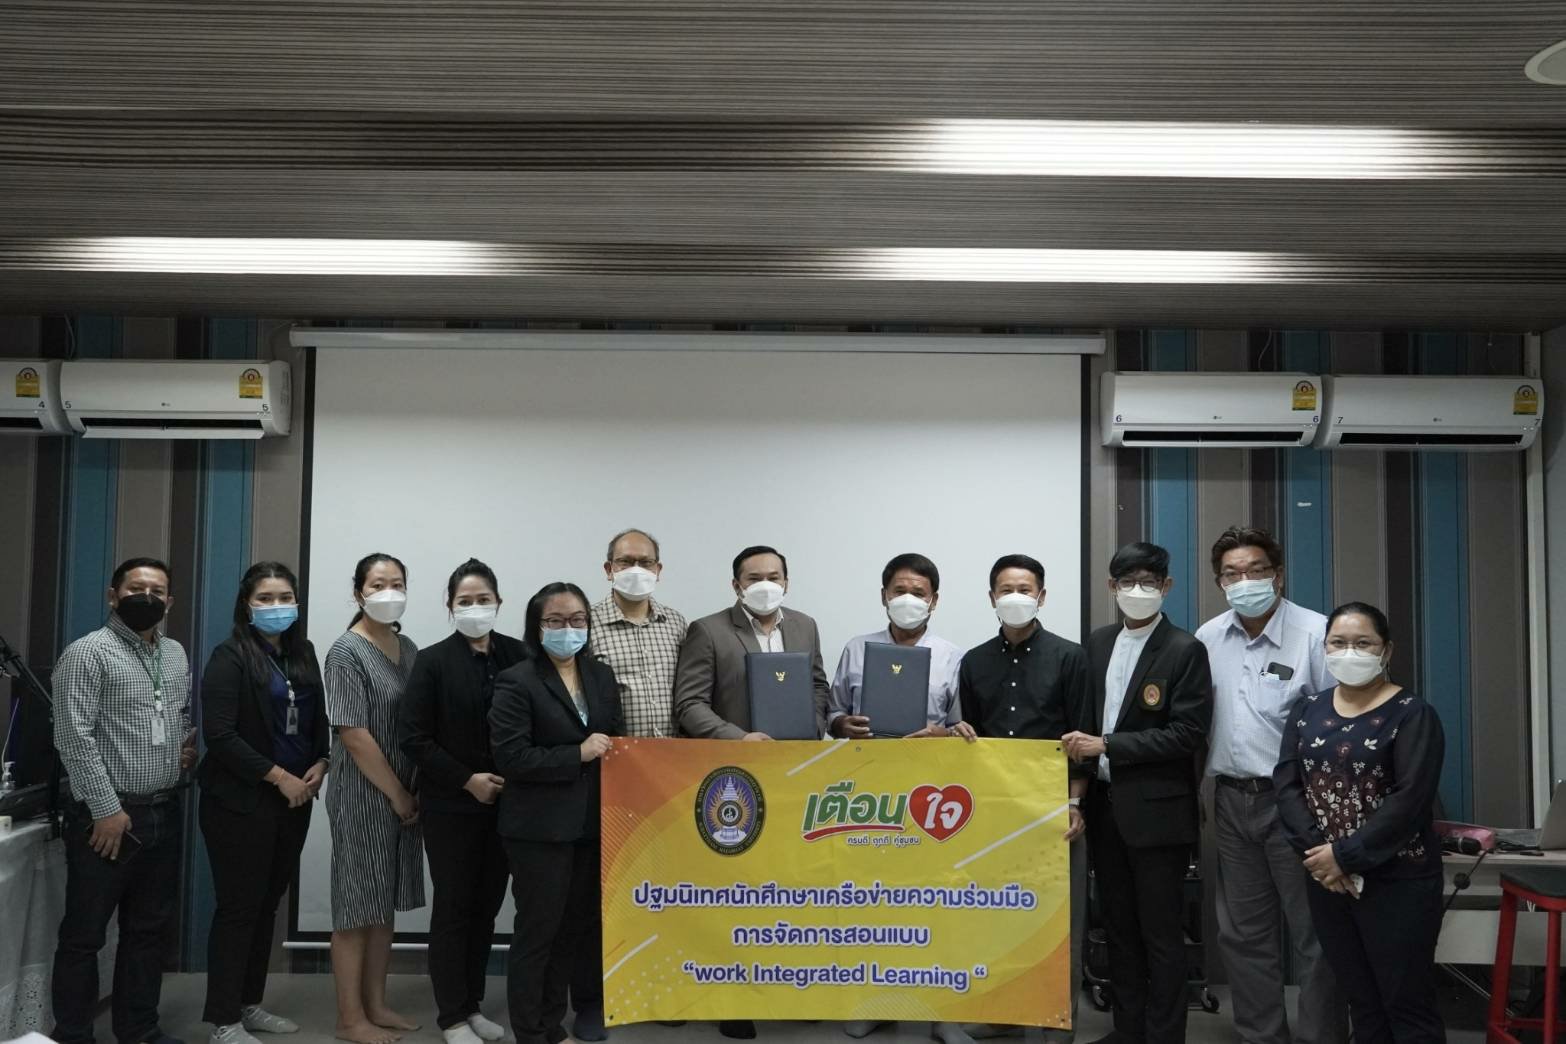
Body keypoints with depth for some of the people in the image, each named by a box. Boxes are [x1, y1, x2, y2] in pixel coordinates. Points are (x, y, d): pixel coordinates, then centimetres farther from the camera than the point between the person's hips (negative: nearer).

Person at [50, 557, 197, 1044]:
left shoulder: (176, 654, 12)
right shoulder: (88, 653, -10)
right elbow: (74, 739, -16)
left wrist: (189, 742, 4)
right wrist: (107, 809, -17)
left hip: (165, 813, 7)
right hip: (108, 815, -7)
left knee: (150, 928, 15)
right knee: (84, 934, 3)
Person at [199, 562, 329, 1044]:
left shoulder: (304, 654, 10)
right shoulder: (230, 657, -9)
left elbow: (318, 721, 16)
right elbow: (219, 735, -17)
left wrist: (320, 765, -3)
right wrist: (279, 777, -17)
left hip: (294, 800, 6)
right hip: (240, 802, -6)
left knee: (268, 904, 13)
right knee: (239, 907, -1)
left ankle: (249, 1004, 25)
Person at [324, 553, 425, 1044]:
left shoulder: (409, 649, 8)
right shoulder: (347, 652, -11)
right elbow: (354, 733, -17)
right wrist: (397, 795, -13)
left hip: (404, 796, 6)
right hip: (362, 796, -6)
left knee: (386, 903, 13)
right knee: (358, 906, 2)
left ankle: (375, 1004, 24)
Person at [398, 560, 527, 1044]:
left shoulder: (518, 655, 1)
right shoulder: (433, 661, -7)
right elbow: (413, 737, -10)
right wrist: (468, 780, -14)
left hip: (503, 803, 3)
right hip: (451, 806, -3)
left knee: (486, 907, 12)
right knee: (453, 908, 4)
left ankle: (473, 1005, 25)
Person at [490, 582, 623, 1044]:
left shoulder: (602, 676, 11)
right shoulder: (517, 682, -9)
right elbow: (510, 757, -17)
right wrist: (577, 755, -18)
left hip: (591, 826, 6)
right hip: (540, 828, -6)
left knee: (574, 929, 14)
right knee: (537, 932, 3)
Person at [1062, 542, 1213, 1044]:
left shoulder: (1185, 649, -9)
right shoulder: (1098, 643, 10)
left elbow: (1188, 733, -15)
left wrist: (1107, 746, -17)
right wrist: (1082, 751, -1)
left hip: (1155, 810, -6)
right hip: (1105, 805, 6)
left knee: (1161, 933, 4)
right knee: (1119, 927, 15)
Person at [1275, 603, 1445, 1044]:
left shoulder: (1412, 714, -7)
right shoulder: (1306, 710, 9)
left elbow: (1410, 799, -16)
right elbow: (1286, 783, 0)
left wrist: (1346, 855, -19)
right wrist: (1316, 851, -15)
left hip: (1396, 881, -5)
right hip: (1326, 879, 5)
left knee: (1407, 1006, 2)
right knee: (1361, 1000, 15)